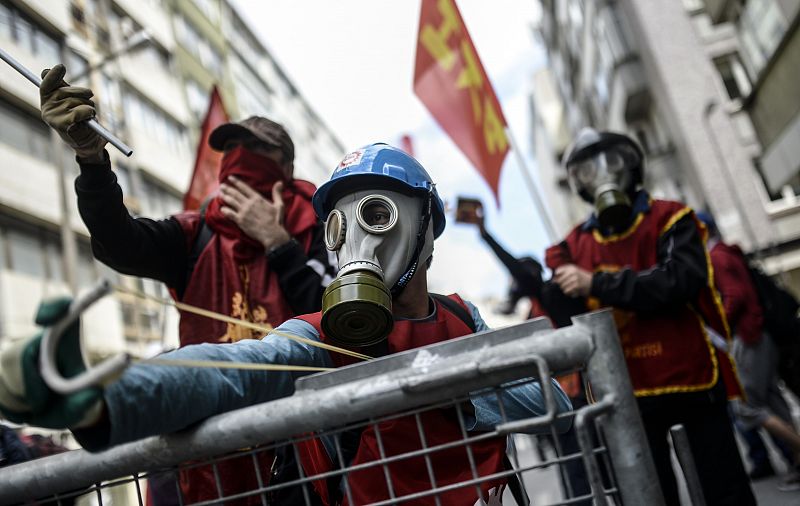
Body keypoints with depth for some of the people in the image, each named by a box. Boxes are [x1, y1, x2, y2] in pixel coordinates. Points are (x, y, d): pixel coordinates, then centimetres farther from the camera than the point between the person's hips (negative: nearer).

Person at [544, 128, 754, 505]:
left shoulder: (669, 219, -1)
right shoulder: (575, 245, 7)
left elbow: (680, 281, -20)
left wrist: (597, 284, -24)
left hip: (691, 375, -2)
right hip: (630, 391, 3)